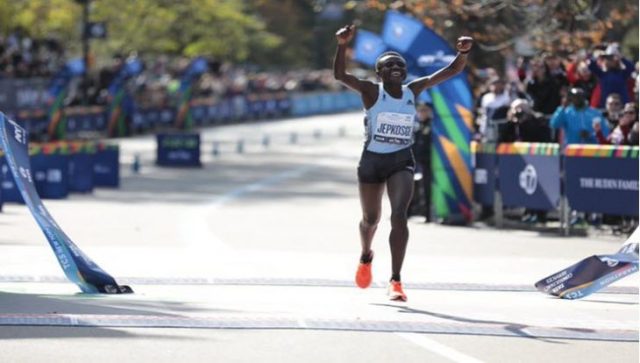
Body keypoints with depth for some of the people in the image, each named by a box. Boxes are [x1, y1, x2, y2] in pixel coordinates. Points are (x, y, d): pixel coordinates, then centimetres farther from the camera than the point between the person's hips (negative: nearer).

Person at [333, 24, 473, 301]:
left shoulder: (413, 90, 1)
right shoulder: (371, 91, -8)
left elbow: (451, 71, 0)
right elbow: (339, 74, -23)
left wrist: (463, 52, -20)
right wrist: (342, 45, -38)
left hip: (402, 161, 1)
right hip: (372, 160, -1)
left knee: (399, 215, -18)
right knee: (371, 218, 15)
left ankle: (395, 281, -19)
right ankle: (366, 257, 50)